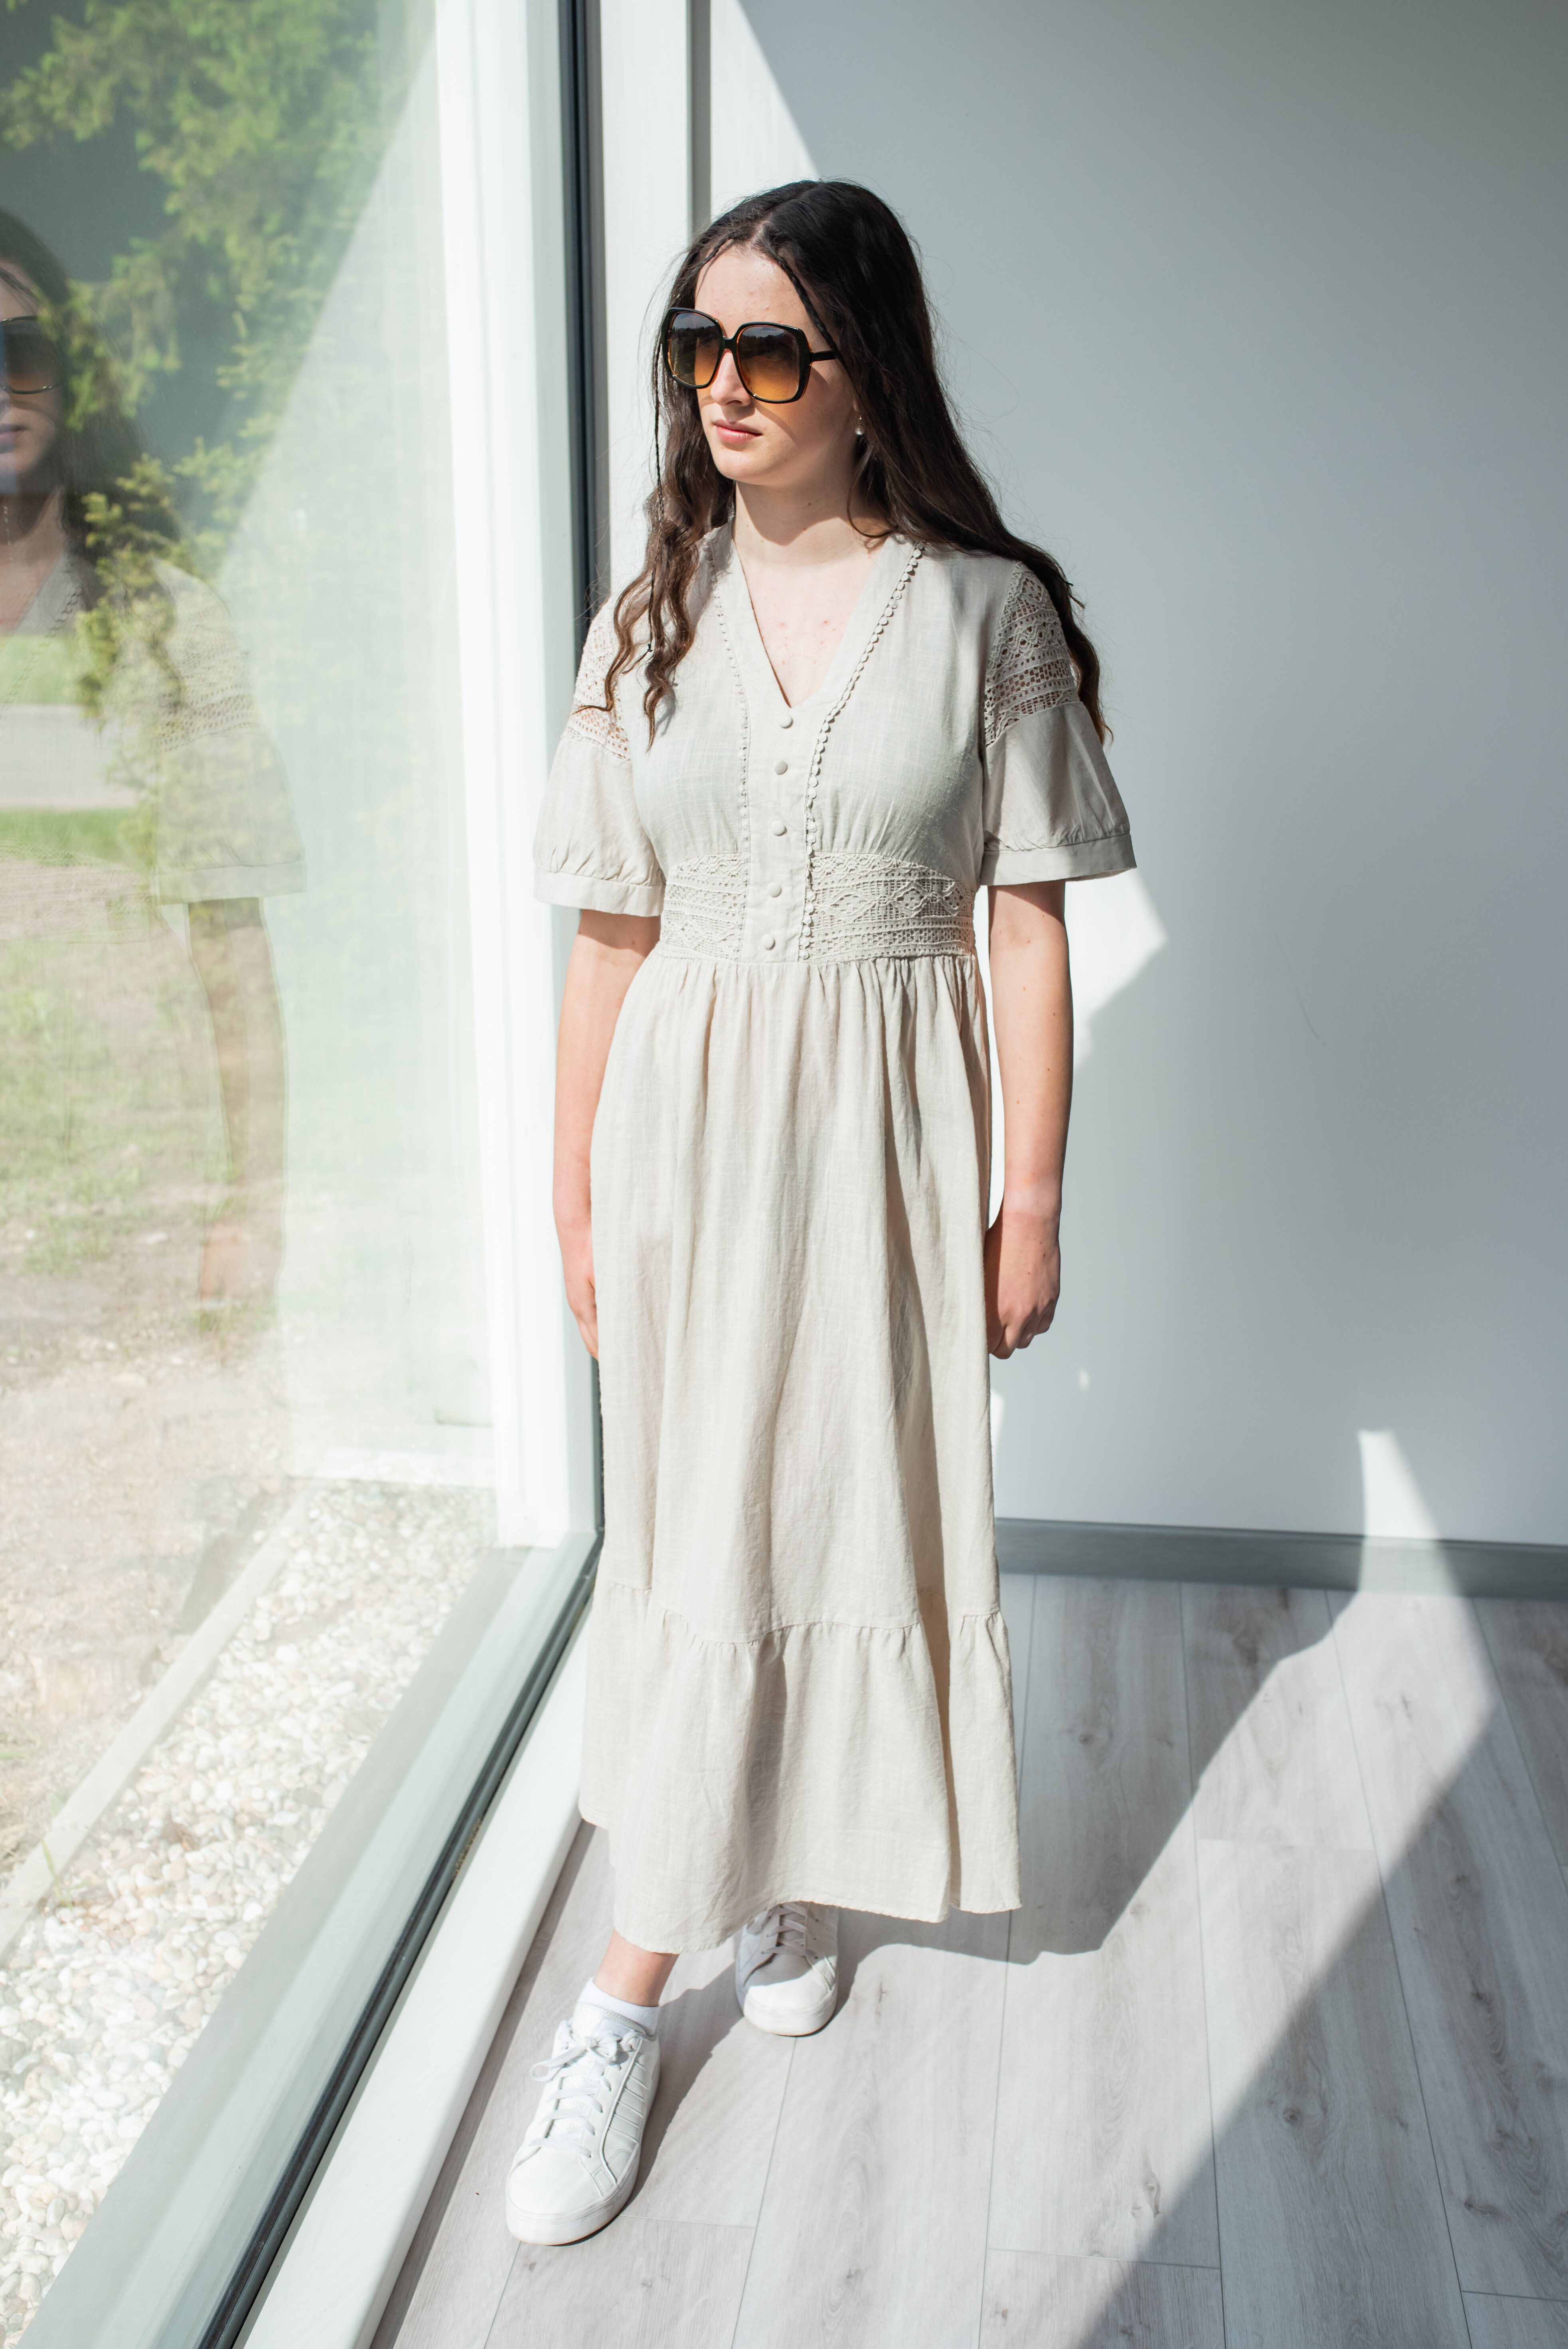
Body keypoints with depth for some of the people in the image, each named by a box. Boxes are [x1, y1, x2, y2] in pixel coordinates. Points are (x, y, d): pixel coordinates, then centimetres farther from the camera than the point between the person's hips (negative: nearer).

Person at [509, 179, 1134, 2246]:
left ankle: (804, 1867, 36)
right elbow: (610, 936, 4)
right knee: (690, 1529, 4)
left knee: (868, 1508, 10)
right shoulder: (652, 625, 3)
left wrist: (1032, 1195, -5)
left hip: (891, 1134, -1)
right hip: (689, 1124, 1)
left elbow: (1030, 924, -3)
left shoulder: (988, 610, -2)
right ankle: (634, 1989, 17)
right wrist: (577, 1197, 5)